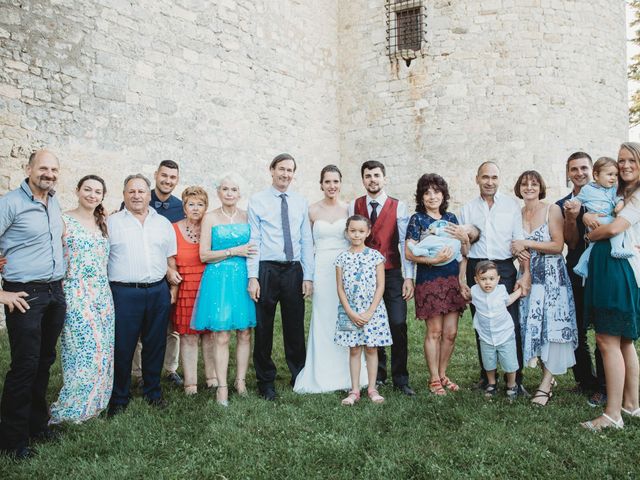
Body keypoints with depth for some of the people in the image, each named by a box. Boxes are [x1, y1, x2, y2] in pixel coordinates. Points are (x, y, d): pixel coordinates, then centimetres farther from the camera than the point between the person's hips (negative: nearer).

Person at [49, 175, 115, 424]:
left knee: (102, 351, 9)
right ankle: (69, 410, 10)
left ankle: (94, 403, 23)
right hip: (76, 295, -6)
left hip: (103, 295, 6)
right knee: (84, 351, -5)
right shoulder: (64, 221, -4)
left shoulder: (102, 223, 14)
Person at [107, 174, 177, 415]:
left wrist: (173, 287, 10)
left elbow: (171, 258, 16)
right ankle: (118, 399, 17)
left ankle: (153, 392, 27)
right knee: (122, 348, 2)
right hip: (124, 293, -3)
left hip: (158, 292, 3)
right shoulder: (111, 222, 4)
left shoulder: (163, 223, 13)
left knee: (155, 345, 11)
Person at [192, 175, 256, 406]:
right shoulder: (210, 218, 2)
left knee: (245, 334, 6)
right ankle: (222, 387, 9)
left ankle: (241, 380, 20)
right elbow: (204, 255, -2)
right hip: (218, 280, -2)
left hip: (243, 279, 3)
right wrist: (234, 251, -9)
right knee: (222, 337, -1)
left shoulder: (246, 216, 8)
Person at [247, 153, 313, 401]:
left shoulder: (301, 202, 9)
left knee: (295, 327, 11)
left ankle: (299, 376, 27)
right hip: (267, 270, -2)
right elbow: (253, 240, -4)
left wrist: (308, 276, 2)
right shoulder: (257, 201, 1)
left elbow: (306, 241, 8)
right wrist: (253, 277, -10)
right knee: (263, 328, 6)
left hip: (294, 270, 3)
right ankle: (266, 381, 21)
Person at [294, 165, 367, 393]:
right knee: (323, 321, 5)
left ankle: (347, 374, 20)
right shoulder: (312, 210, 3)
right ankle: (324, 376, 18)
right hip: (322, 270, 0)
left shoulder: (348, 209, 4)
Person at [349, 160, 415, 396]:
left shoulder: (398, 207, 0)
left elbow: (405, 243, -4)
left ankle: (400, 379, 8)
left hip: (392, 273, -1)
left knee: (398, 325, -5)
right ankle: (377, 375, 23)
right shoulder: (353, 206, 6)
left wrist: (409, 277, -9)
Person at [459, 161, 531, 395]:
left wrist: (526, 274, -7)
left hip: (505, 268, -2)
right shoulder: (467, 209, 11)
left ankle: (515, 379, 6)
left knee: (512, 325, -6)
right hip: (476, 268, 2)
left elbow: (521, 241, 2)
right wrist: (462, 279, 7)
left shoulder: (511, 205, 6)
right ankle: (486, 375, 19)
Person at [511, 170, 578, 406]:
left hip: (552, 276, -4)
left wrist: (527, 244, -12)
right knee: (531, 324, 2)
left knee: (551, 324, -6)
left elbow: (558, 246, -9)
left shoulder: (552, 209, -3)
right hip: (528, 276, 5)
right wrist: (520, 253, -5)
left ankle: (545, 385, 0)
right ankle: (549, 377, 16)